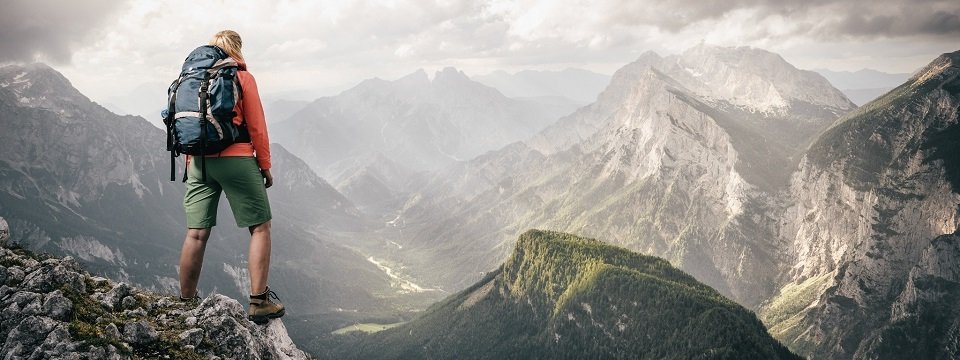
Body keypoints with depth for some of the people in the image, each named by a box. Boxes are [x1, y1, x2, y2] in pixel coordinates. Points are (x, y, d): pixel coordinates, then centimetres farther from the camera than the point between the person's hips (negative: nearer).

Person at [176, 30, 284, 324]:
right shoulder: (242, 77, 0)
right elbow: (256, 126, -3)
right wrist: (265, 166, 3)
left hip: (199, 162, 5)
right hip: (235, 159, -5)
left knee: (196, 233, 7)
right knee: (260, 227, 2)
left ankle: (186, 303, 12)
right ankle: (259, 302, -3)